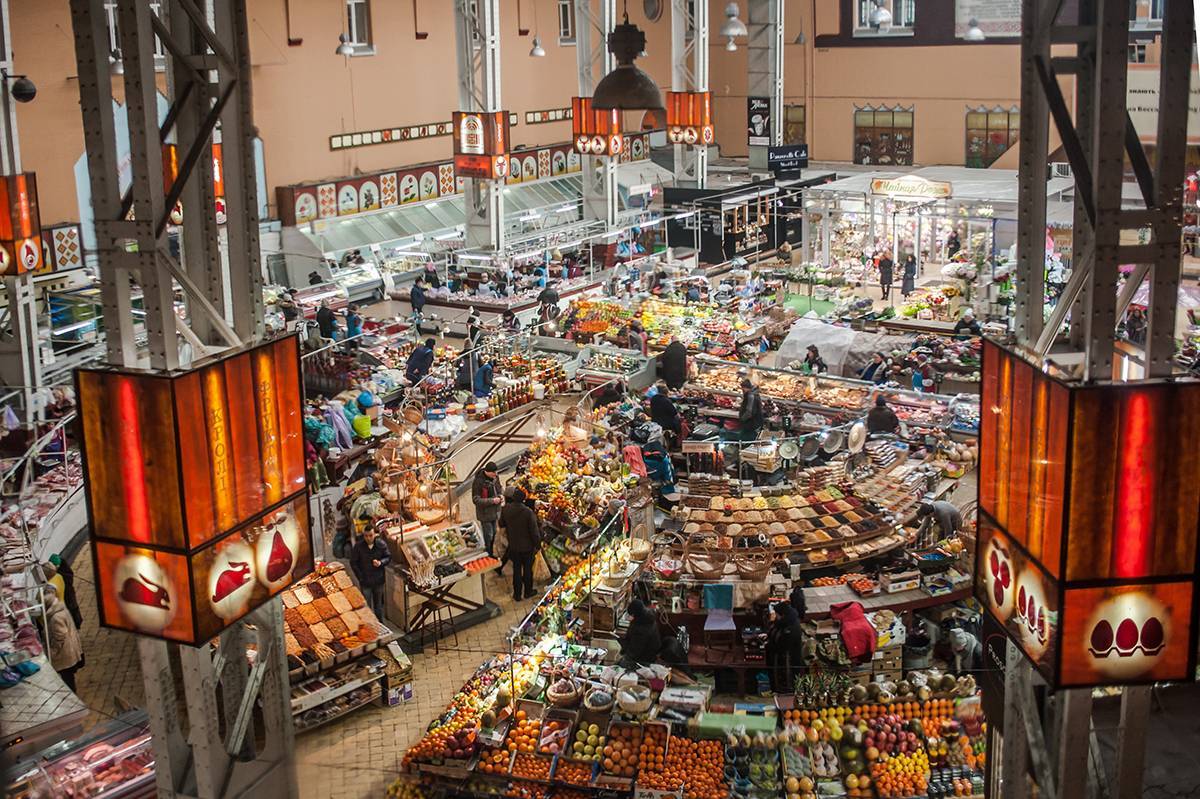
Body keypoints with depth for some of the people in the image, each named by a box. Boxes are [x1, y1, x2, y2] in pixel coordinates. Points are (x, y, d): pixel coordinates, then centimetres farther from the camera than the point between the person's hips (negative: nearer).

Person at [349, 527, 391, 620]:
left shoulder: (381, 544, -8)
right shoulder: (358, 546, -14)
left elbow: (388, 557, 3)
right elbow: (353, 563, -5)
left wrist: (381, 562, -18)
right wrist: (360, 577, -8)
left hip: (378, 581, 2)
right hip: (365, 582, -2)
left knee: (379, 605, 18)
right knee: (367, 606, 4)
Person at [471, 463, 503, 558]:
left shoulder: (495, 477, -4)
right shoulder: (478, 481, -25)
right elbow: (476, 500, -23)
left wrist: (500, 496, -9)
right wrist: (492, 501, -29)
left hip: (495, 511, 7)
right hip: (485, 513, -7)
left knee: (493, 533, 21)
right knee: (488, 536, 1)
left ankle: (491, 553, 39)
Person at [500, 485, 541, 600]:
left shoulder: (505, 510, -16)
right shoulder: (528, 512, -26)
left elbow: (501, 524, 4)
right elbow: (534, 531, -19)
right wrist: (538, 544, -4)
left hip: (513, 546, 3)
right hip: (527, 547, -3)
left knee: (516, 570, 17)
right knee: (528, 569, 17)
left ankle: (517, 595, 27)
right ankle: (528, 593, 33)